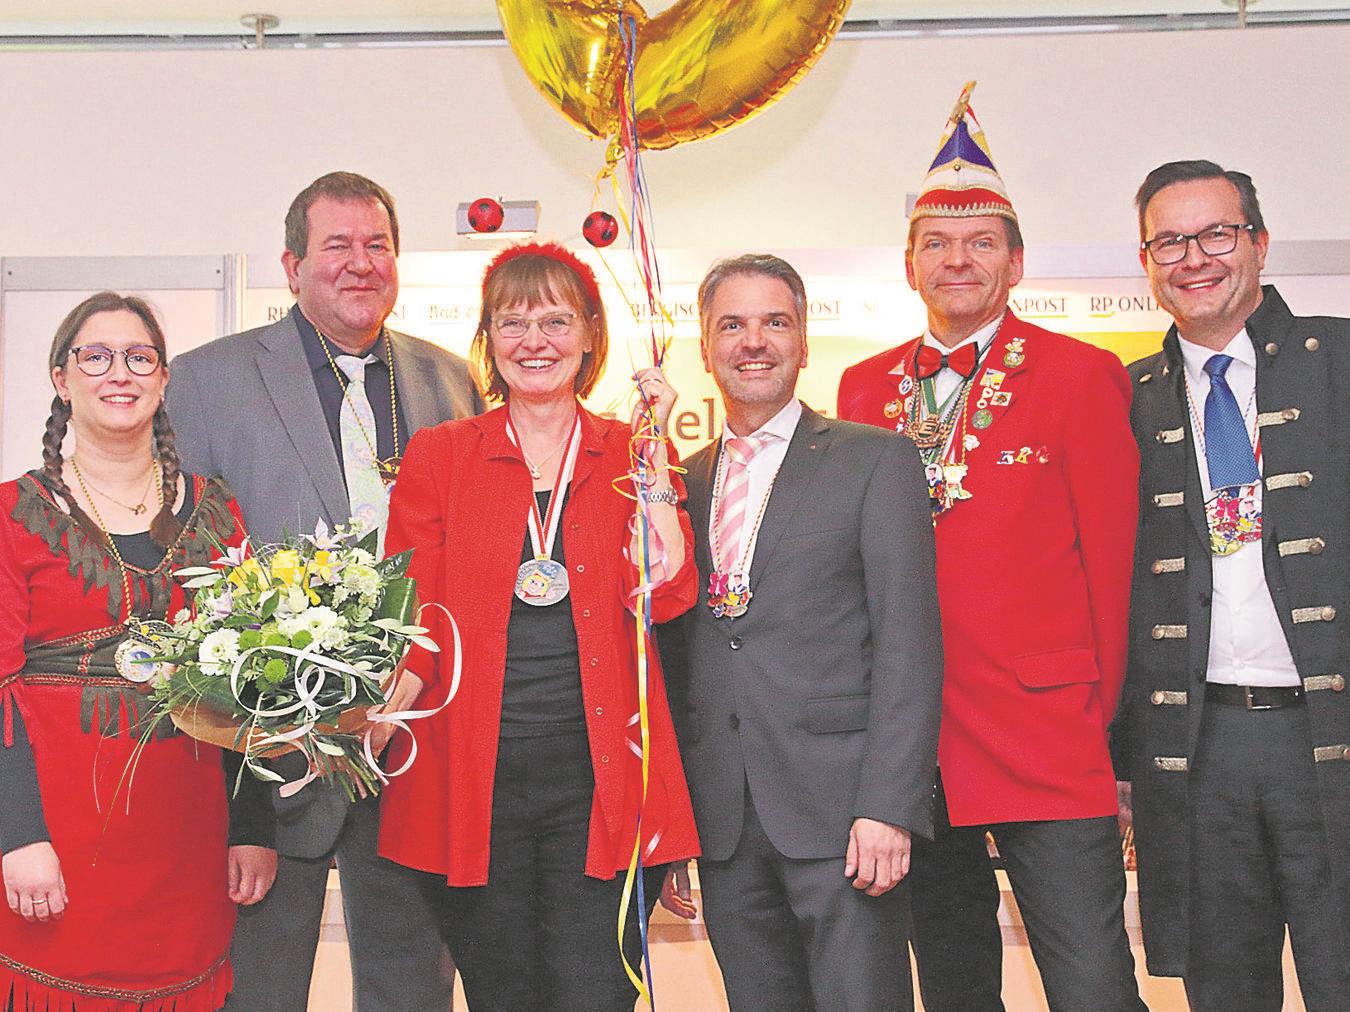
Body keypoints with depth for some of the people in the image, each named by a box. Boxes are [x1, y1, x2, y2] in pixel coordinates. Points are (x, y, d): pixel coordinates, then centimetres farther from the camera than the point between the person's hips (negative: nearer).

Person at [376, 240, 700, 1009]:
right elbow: (412, 617, 5)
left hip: (599, 780, 0)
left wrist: (651, 451, -9)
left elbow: (665, 594, -5)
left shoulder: (634, 454, 9)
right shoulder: (438, 455, 8)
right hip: (474, 784, 1)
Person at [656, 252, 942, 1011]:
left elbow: (909, 644, -5)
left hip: (839, 812, -4)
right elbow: (674, 660, 14)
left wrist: (887, 806, -14)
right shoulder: (682, 482, 14)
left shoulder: (876, 460, 2)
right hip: (722, 823, 4)